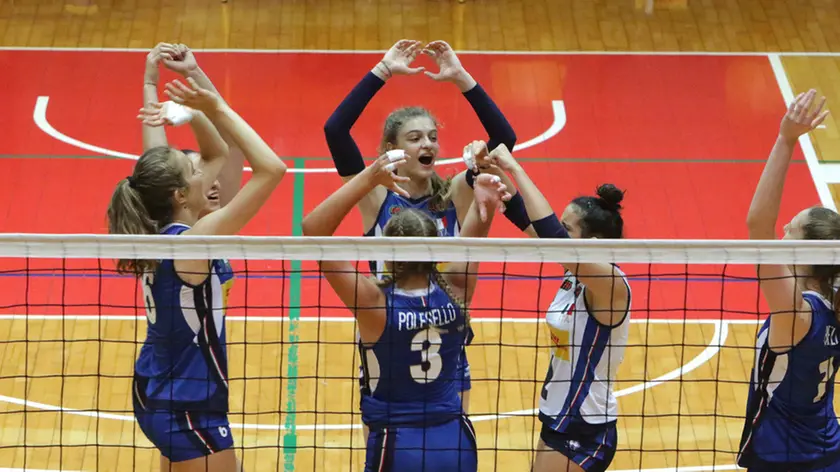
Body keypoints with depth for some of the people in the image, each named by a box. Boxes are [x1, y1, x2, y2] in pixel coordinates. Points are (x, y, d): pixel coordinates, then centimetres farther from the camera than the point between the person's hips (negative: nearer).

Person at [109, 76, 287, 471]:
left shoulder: (158, 232, 0)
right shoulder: (194, 240, -24)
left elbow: (218, 154, 12)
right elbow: (271, 169, -27)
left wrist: (196, 112, -4)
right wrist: (217, 109, -21)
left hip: (156, 394, 9)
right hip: (189, 408, -9)